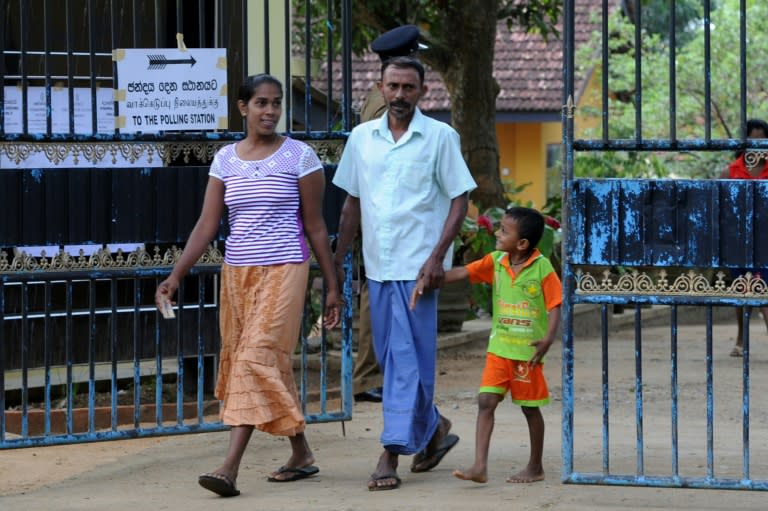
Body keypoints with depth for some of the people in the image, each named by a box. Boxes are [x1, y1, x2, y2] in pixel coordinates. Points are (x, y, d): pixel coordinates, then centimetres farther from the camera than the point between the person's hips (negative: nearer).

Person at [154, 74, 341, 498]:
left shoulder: (298, 156, -3)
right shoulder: (225, 160, 7)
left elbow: (316, 226, 0)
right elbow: (206, 225, 4)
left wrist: (332, 286, 1)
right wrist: (175, 277, -6)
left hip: (283, 271, -5)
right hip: (237, 272, 5)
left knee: (258, 358, -14)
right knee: (271, 366, 8)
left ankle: (230, 467, -20)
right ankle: (301, 455, 23)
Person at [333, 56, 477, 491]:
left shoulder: (440, 136, -4)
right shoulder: (362, 137, 9)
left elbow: (460, 199, -5)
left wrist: (437, 257, -14)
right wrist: (339, 259, 12)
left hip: (417, 265, -5)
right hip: (378, 265, 5)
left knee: (408, 360, -8)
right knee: (390, 356, 11)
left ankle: (392, 454, -9)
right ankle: (433, 427, 30)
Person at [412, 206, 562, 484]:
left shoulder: (542, 267, -12)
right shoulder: (495, 262, 2)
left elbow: (555, 304, -11)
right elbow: (462, 272, 0)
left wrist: (548, 338, -23)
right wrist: (426, 281, -10)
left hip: (528, 351, -4)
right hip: (499, 347, 4)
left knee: (530, 407, 9)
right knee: (486, 401, -7)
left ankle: (535, 468, 23)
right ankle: (480, 466, -9)